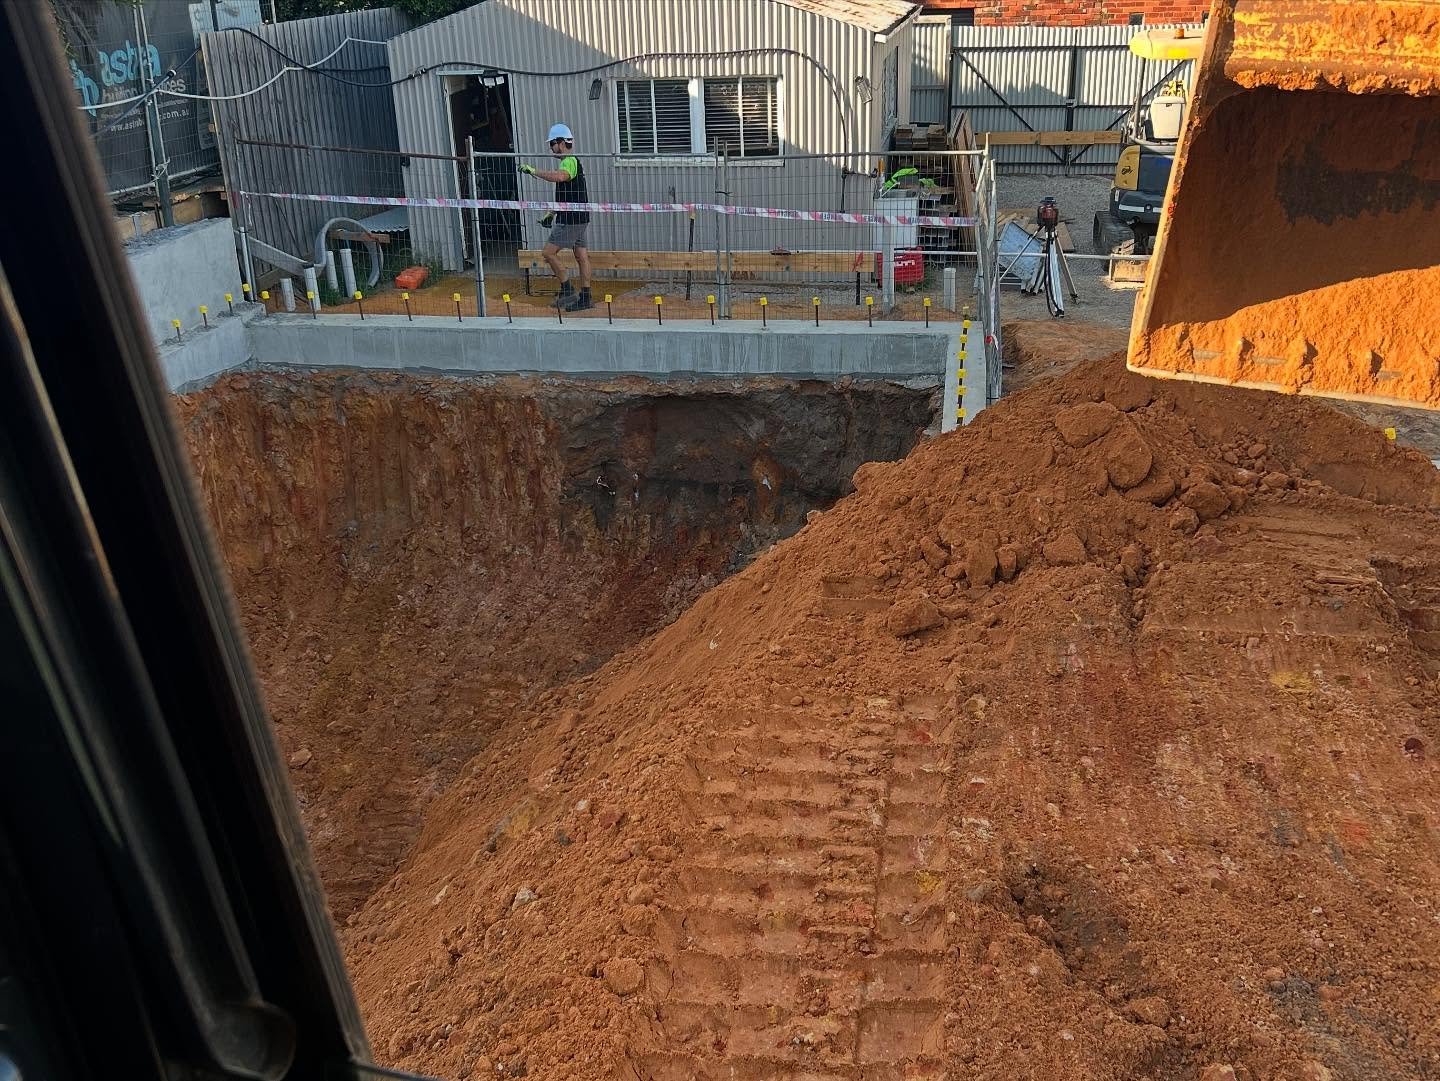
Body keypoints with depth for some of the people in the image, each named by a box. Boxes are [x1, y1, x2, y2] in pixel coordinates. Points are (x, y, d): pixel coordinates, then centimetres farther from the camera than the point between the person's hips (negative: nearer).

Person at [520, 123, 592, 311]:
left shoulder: (570, 161, -14)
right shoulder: (569, 162, 20)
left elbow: (559, 176, -38)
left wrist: (533, 171, -30)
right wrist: (552, 213, 25)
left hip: (570, 220, -10)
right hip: (577, 218, 10)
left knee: (549, 252, -7)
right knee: (582, 256, 9)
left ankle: (567, 290, -3)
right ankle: (585, 298, 12)